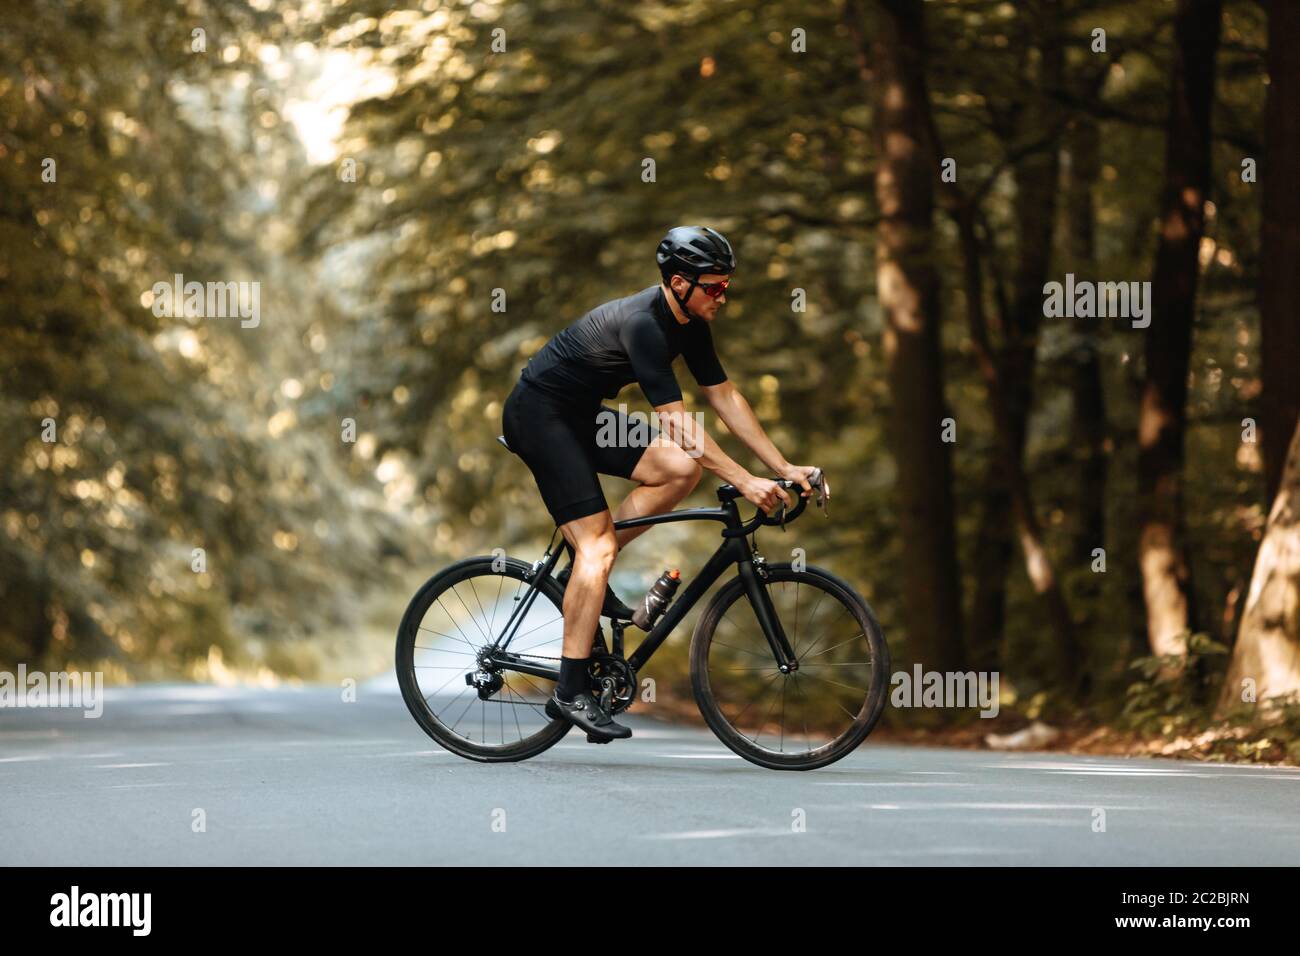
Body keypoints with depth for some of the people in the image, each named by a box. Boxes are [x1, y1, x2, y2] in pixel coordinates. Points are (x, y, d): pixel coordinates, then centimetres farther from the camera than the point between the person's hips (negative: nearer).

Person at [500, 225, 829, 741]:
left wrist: (784, 468, 2)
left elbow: (725, 397, 7)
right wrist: (745, 482, -31)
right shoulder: (642, 324, -27)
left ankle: (585, 574, 3)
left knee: (682, 468, -7)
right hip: (539, 413, -9)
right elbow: (676, 421, -30)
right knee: (597, 543, -17)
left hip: (580, 416, 9)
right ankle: (571, 693, -16)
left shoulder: (690, 324, 1)